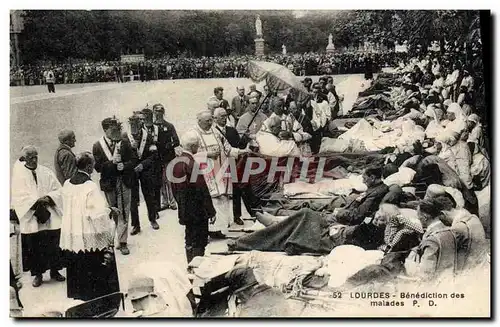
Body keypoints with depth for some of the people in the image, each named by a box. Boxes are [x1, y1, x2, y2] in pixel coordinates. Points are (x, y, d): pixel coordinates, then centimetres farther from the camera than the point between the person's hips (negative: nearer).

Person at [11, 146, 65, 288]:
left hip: (51, 218, 2)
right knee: (34, 247, 3)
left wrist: (48, 198, -15)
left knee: (53, 245, 6)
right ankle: (38, 274, 17)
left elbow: (58, 190, 5)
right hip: (31, 219, -2)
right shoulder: (19, 175, 0)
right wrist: (35, 202, -21)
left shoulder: (46, 172, 7)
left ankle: (54, 271, 21)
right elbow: (19, 196, -8)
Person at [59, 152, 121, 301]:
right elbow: (99, 213, -22)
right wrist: (111, 210, -3)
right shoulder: (91, 186, -20)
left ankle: (77, 293, 30)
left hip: (70, 235, 6)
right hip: (89, 236, -6)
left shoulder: (67, 184, 0)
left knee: (76, 268, 18)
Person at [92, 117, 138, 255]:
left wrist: (124, 165, -17)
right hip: (109, 183, -1)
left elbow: (134, 159, 1)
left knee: (123, 213, 2)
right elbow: (98, 167, -11)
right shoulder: (97, 146, -6)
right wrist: (112, 162, -24)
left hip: (124, 182, 1)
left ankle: (123, 242, 10)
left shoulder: (124, 143, -1)